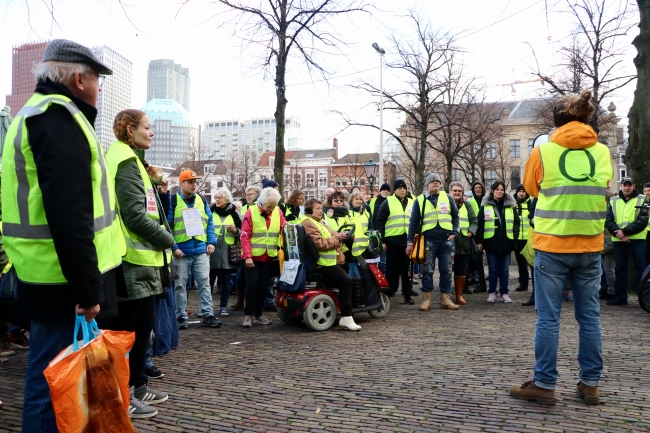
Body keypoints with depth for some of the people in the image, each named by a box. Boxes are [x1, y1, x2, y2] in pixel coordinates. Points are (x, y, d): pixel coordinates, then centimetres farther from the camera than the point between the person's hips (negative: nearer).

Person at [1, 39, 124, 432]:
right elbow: (69, 215, -24)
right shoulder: (59, 117, -14)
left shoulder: (38, 114, 20)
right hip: (65, 280, -11)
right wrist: (87, 288, -22)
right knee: (56, 383, -1)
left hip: (51, 276, 11)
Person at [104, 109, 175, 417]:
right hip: (131, 260, -10)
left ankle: (137, 386, 28)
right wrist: (167, 240, -10)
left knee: (143, 326, 16)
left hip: (140, 258, 10)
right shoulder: (125, 163, -14)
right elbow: (134, 215, -21)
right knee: (124, 330, -1)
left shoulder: (132, 161, 19)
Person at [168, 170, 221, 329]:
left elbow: (209, 222, 13)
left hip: (201, 250, 4)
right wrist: (173, 247, -14)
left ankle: (208, 315, 10)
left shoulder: (201, 200, 12)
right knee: (180, 285, 5)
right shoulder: (173, 201, -3)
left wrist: (212, 242, 2)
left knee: (204, 283, 4)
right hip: (181, 251, -3)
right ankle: (181, 316, 14)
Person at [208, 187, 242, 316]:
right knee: (209, 280, 3)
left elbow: (242, 233, 9)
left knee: (225, 281, 5)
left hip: (227, 253, 0)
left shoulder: (234, 214, 6)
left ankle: (223, 306, 14)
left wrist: (235, 230, -11)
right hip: (211, 251, 0)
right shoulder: (210, 212, 7)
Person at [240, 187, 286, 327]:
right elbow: (245, 236, -12)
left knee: (263, 285, 9)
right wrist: (247, 256, -17)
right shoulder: (251, 212, -10)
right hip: (253, 256, -4)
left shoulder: (278, 212, 1)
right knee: (253, 283, -6)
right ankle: (248, 314, 5)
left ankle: (259, 314, 19)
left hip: (268, 257, 4)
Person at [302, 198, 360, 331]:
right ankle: (346, 318, -22)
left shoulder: (318, 222, 23)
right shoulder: (308, 223, -11)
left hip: (328, 260, 11)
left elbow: (330, 233, 19)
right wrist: (336, 239, -14)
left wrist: (340, 235, -3)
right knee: (346, 280, -22)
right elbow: (319, 243, -22)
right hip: (322, 263, -11)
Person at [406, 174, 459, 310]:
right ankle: (426, 299, 7)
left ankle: (445, 299, 12)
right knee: (428, 271, 0)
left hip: (446, 240, 2)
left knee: (446, 271, 5)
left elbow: (455, 216, 13)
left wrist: (454, 232, -1)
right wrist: (410, 242, 2)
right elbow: (413, 222, 6)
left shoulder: (448, 198, 9)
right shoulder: (420, 200, 6)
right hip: (428, 241, -1)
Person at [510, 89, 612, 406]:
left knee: (548, 317, 1)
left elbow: (530, 189, 10)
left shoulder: (543, 151, -5)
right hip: (590, 246, 3)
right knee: (589, 316, 11)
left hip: (552, 245, -3)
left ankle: (544, 385, 7)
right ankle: (590, 384, 18)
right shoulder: (602, 152, 3)